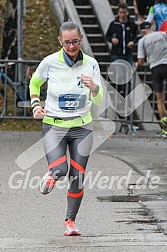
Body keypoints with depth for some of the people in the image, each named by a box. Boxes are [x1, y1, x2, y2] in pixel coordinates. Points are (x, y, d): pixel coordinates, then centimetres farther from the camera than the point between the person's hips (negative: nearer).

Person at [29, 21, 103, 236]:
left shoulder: (90, 64, -4)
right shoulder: (50, 62, -7)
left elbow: (98, 101, -4)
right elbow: (34, 83, 13)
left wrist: (94, 87, -25)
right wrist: (36, 105, -1)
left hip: (81, 127, 2)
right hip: (54, 125, -2)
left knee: (77, 177, -1)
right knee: (59, 170, -21)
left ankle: (70, 220, 16)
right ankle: (51, 176, 17)